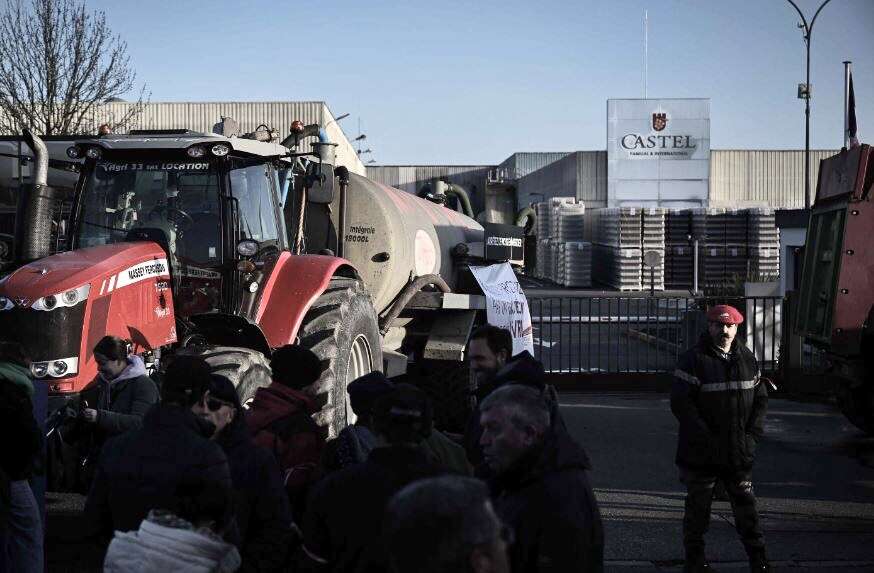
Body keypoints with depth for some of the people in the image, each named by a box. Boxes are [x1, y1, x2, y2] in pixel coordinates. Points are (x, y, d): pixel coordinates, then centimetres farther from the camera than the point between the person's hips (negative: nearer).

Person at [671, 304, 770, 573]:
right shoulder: (693, 359, -9)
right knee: (698, 510, 7)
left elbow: (760, 398, 14)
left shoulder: (747, 358, 8)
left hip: (739, 452, 4)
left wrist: (753, 434, 1)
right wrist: (706, 439, -17)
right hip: (702, 456, -4)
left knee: (746, 508, 10)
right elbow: (681, 403, -14)